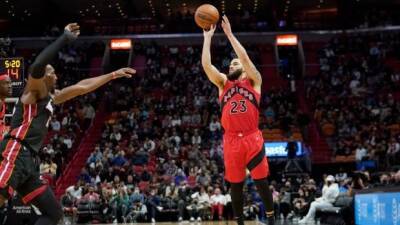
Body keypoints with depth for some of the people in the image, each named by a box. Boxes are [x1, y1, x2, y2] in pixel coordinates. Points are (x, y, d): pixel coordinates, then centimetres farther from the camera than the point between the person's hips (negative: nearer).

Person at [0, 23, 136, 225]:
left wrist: (113, 75, 38)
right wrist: (65, 38, -18)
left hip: (28, 161, 10)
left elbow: (81, 87, 35)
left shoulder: (52, 98, 26)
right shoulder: (34, 90, 2)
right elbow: (37, 67, -21)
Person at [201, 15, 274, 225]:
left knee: (262, 182, 0)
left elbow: (245, 57, -6)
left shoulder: (253, 81, 9)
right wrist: (208, 37, 3)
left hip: (252, 139, -3)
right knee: (235, 185, 8)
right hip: (231, 141, 3)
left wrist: (229, 33, -5)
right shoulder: (223, 83, 16)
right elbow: (206, 65, 3)